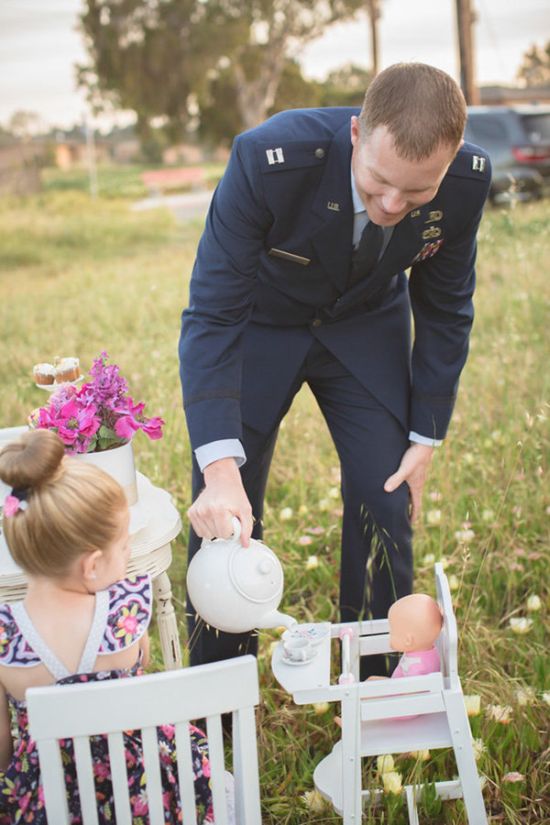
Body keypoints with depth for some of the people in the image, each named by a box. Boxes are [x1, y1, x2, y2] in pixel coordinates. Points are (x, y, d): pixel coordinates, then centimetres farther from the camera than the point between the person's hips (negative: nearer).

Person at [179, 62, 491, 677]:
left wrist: (426, 436, -6)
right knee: (223, 521, -2)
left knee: (386, 504, -4)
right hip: (258, 325, -2)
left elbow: (445, 310, -7)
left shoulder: (468, 181, -24)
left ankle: (379, 684, 20)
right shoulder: (268, 160, -36)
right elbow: (210, 316, -33)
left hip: (367, 327, 2)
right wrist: (220, 469, -42)